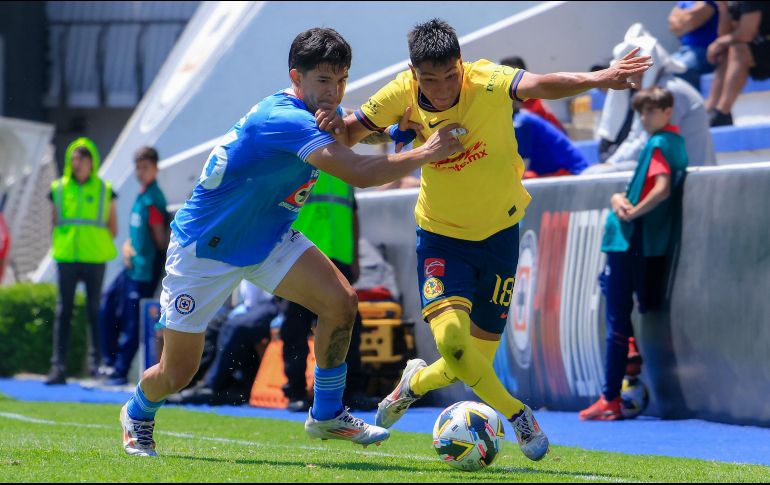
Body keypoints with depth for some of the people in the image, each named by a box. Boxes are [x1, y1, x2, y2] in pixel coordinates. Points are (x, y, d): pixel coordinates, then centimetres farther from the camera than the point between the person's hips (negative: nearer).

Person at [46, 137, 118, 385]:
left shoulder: (104, 191, 4)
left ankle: (96, 364, 5)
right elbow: (54, 223, 12)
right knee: (63, 311, -1)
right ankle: (58, 367, -2)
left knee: (95, 311, 0)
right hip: (66, 258, 1)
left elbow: (113, 229, 7)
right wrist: (65, 241, 1)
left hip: (95, 259, -1)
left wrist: (95, 242, -1)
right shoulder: (58, 189, 8)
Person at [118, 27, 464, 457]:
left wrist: (333, 129, -25)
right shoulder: (283, 119, -33)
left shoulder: (321, 115, -3)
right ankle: (138, 414, 37)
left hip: (269, 238, 7)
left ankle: (327, 415, 1)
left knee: (341, 301, -17)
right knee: (176, 374, 1)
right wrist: (427, 153, -35)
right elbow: (360, 173, -40)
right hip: (204, 245, -7)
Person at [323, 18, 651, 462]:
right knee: (451, 336, -24)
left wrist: (597, 79, -61)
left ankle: (416, 382, 40)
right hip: (442, 234, 0)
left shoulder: (488, 82, -24)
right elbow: (351, 134, -1)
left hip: (499, 231, 0)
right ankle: (517, 415, -2)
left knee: (477, 361, 7)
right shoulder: (402, 96, -16)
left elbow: (539, 84, -42)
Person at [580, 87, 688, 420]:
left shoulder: (658, 144, -12)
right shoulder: (676, 142, 17)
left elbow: (661, 189, -26)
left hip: (629, 242, -9)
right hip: (653, 245, 9)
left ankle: (610, 400, -7)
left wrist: (632, 213, -16)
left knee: (617, 321, -7)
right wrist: (619, 199, 3)